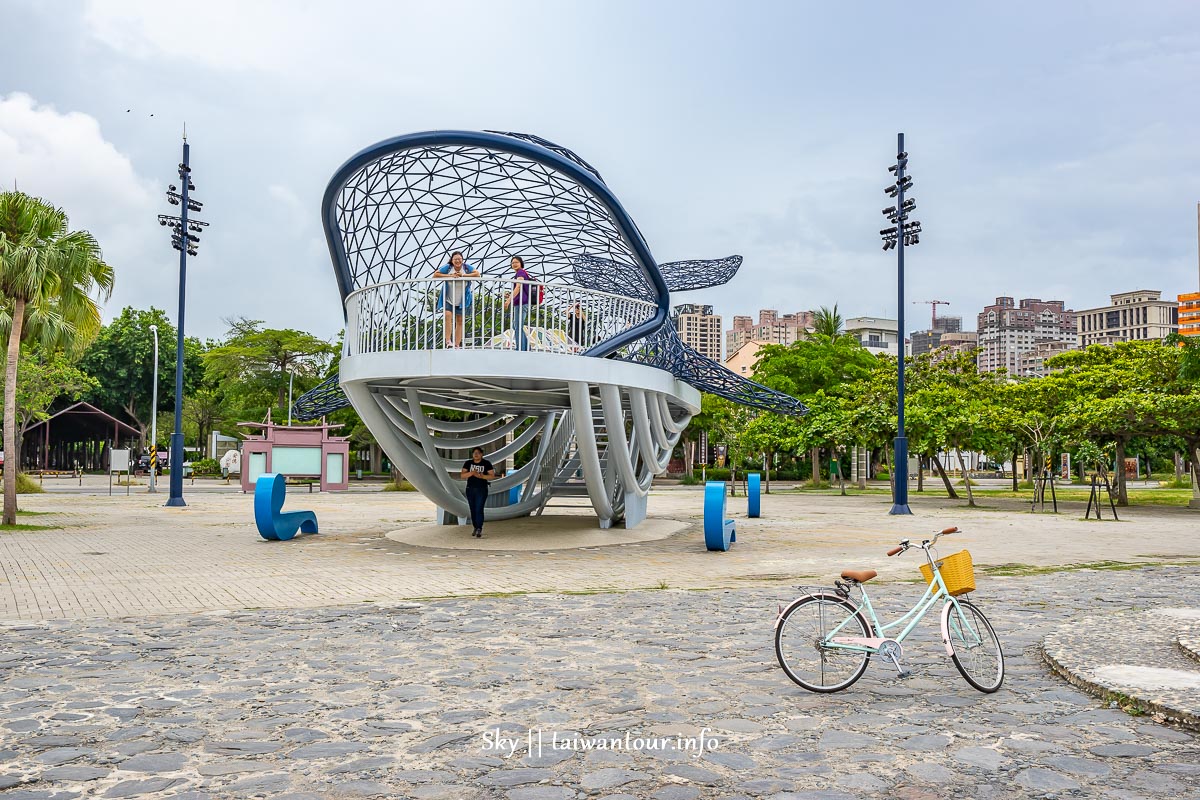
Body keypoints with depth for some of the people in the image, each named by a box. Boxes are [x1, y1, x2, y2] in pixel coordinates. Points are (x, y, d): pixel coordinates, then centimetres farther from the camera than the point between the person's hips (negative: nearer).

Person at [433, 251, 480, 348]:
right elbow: (435, 275, -11)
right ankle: (448, 341, -25)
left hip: (461, 301, 2)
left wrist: (463, 275, -21)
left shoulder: (466, 267, -6)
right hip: (448, 300, -2)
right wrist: (449, 276, -21)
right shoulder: (447, 267, -9)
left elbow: (477, 274, -16)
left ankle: (457, 344, 12)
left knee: (460, 321, 6)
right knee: (447, 315, -25)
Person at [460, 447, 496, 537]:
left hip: (482, 490, -3)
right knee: (473, 510, 10)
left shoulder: (486, 463, -5)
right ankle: (476, 527, 24)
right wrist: (472, 473, -22)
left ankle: (479, 530, -14)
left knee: (479, 509, -13)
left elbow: (492, 476, -7)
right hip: (470, 489, 3)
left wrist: (482, 476, -22)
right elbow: (462, 475, -6)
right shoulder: (468, 463, 0)